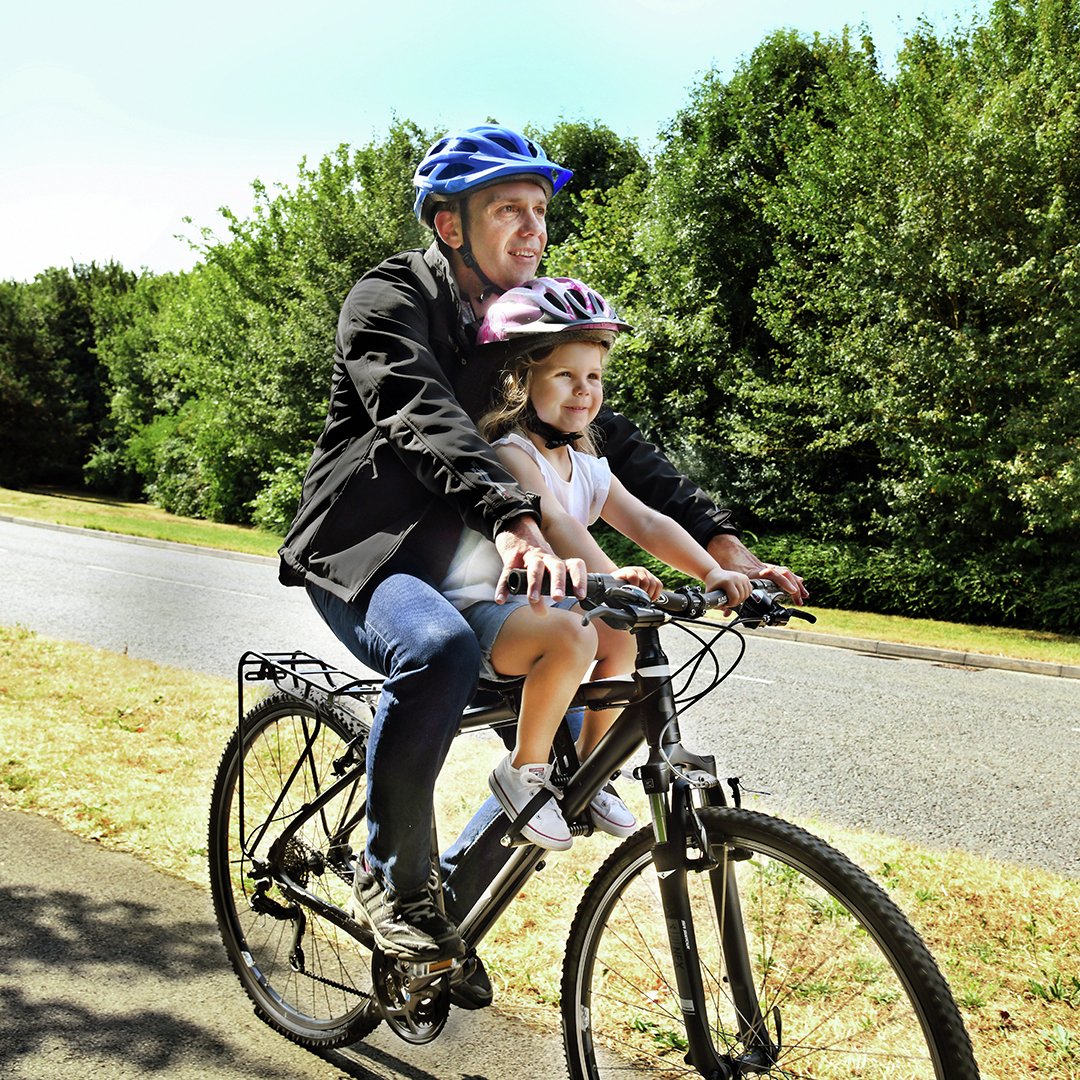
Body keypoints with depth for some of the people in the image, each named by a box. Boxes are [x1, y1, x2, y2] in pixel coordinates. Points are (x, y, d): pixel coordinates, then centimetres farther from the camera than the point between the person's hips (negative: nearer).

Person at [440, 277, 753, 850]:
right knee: (572, 635, -33)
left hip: (537, 604, 9)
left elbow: (646, 522, -4)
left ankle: (585, 770, 11)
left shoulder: (587, 465, 9)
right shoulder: (511, 454, -17)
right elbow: (554, 521, -36)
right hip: (478, 610, -9)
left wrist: (714, 573, -19)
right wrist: (608, 577, -53)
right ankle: (523, 770, -13)